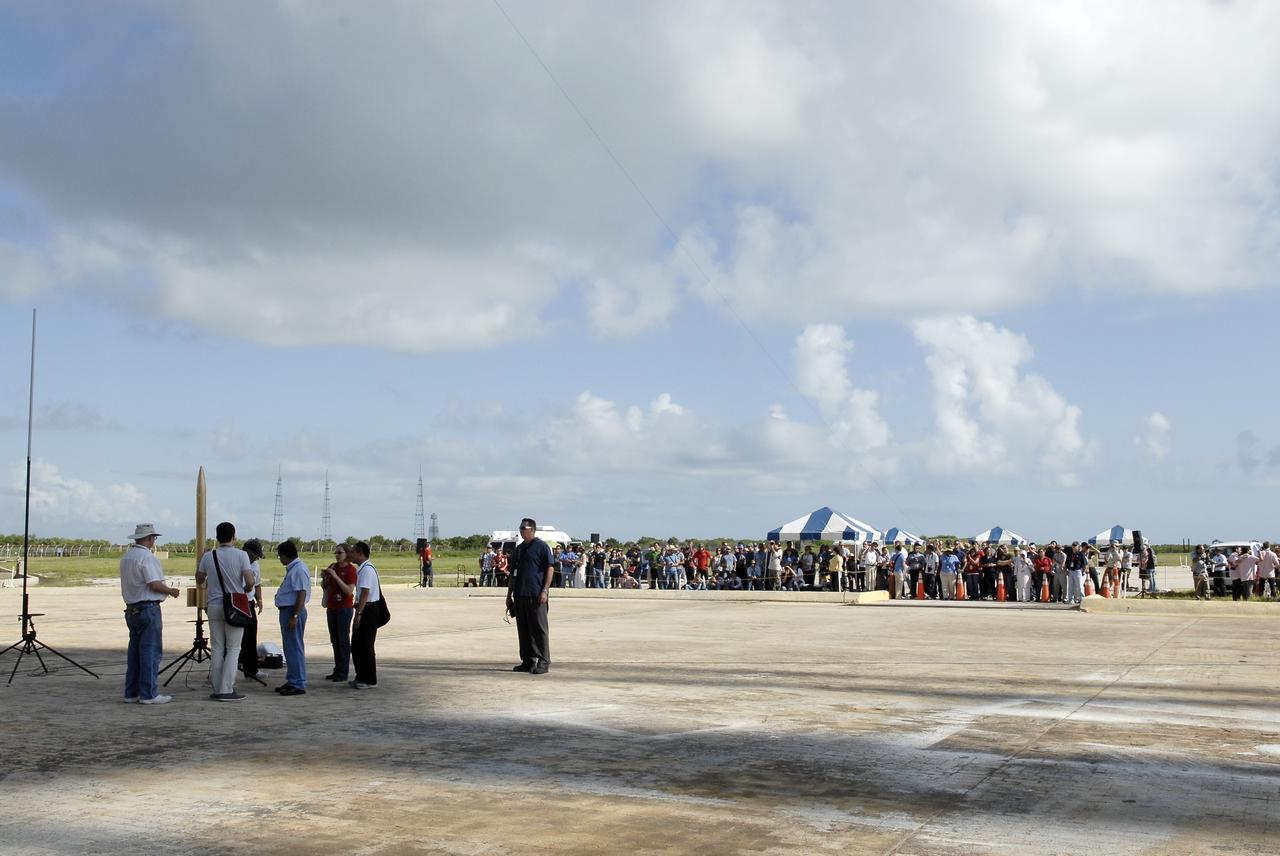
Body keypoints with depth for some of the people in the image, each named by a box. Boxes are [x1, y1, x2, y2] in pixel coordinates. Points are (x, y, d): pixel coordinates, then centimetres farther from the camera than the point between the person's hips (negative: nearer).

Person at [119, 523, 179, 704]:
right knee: (150, 651, -4)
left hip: (131, 608, 9)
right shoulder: (147, 557, -15)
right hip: (148, 608, -9)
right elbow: (155, 585, -21)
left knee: (135, 651, 13)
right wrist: (171, 591, -4)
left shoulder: (126, 556, 13)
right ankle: (149, 694, -3)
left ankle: (131, 693, 17)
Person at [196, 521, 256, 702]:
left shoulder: (208, 556, 1)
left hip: (214, 606, 3)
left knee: (217, 649, 9)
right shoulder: (241, 555, -9)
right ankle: (227, 690, -3)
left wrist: (199, 562, 29)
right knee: (233, 649, 2)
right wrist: (246, 590, 6)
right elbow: (250, 582, -16)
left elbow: (199, 581, 14)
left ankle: (217, 690, 11)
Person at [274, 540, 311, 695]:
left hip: (293, 611, -11)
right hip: (287, 610, 11)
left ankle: (299, 685, -6)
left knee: (295, 648, -8)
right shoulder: (293, 568, 15)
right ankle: (292, 681, 23)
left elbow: (301, 594, -22)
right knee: (289, 648, 15)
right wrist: (292, 615, 17)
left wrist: (295, 616, -24)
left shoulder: (299, 569, -17)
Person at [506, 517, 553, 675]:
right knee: (523, 630, 9)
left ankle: (543, 662, 0)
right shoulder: (519, 548, 18)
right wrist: (509, 594, 19)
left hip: (536, 596, -7)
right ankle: (528, 661, 17)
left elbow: (550, 569, -9)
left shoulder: (542, 546, -4)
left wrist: (544, 590, -16)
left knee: (539, 629, -4)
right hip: (519, 595, 7)